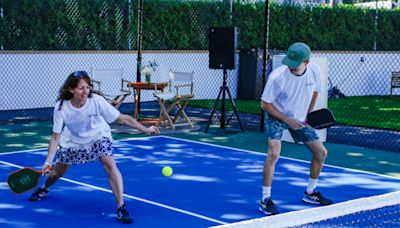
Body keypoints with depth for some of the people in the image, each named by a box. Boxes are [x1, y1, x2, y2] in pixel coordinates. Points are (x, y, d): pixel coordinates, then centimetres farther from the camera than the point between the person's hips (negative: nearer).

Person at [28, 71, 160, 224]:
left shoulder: (96, 101, -34)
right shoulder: (61, 107, -30)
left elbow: (122, 118, -28)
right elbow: (56, 137, -24)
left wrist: (145, 129, -31)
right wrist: (48, 162, -32)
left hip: (98, 136, -1)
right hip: (72, 140, 1)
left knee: (109, 164, -25)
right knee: (57, 172, 13)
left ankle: (121, 208, -19)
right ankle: (44, 189, 50)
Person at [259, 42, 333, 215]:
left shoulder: (315, 71, -17)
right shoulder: (277, 76, -30)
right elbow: (265, 104, -18)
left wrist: (309, 113, 0)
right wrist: (287, 120, -21)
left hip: (299, 119, 5)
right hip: (276, 117, -5)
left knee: (321, 152, 7)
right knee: (274, 153, -27)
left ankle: (310, 194, 27)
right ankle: (265, 200, -16)